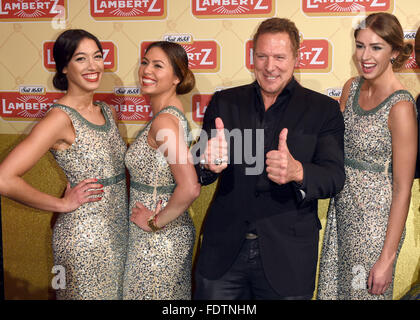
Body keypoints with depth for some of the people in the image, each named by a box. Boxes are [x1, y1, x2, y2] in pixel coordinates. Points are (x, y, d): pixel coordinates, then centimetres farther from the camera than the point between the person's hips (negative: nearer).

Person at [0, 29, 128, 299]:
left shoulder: (107, 112, 6)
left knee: (117, 292, 18)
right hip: (84, 237, -7)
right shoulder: (60, 118, -17)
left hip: (119, 233, 7)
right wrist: (62, 204, -15)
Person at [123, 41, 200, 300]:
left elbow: (190, 188, -31)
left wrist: (156, 221, -18)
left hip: (158, 239, -9)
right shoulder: (172, 113, 6)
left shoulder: (165, 121, -22)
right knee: (174, 295, 21)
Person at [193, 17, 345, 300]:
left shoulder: (323, 110, -2)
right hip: (223, 252, 2)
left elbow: (335, 177, -11)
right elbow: (198, 171, -2)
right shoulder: (224, 102, 4)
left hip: (287, 256, -1)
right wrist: (209, 163, -27)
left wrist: (297, 171, -34)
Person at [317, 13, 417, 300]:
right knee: (333, 288, 19)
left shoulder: (400, 107, -20)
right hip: (341, 210, 7)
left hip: (375, 220, -6)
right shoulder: (352, 87, 1)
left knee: (364, 292, 11)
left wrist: (387, 258, -17)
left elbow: (402, 190, -18)